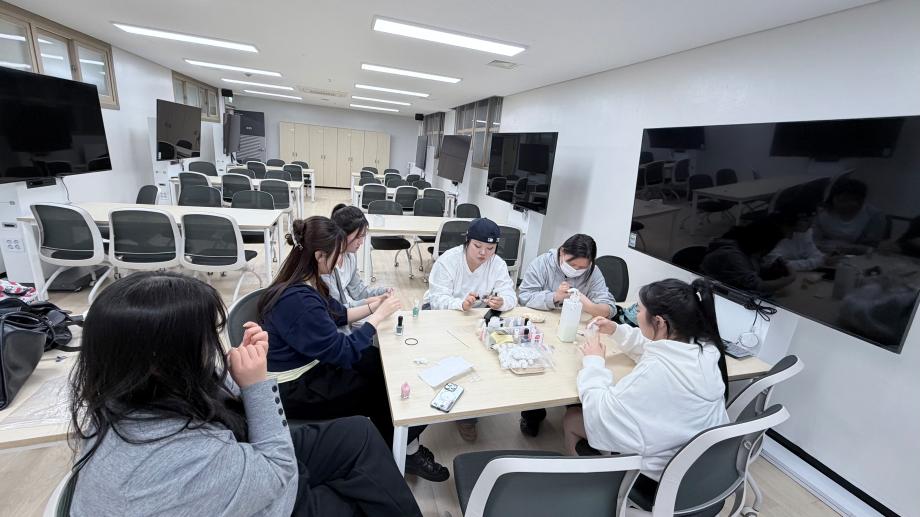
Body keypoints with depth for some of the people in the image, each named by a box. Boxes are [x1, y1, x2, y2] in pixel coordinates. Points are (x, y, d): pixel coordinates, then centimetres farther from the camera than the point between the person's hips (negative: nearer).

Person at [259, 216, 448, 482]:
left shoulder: (306, 284, -2)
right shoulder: (299, 301, -32)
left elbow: (337, 314, 13)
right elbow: (343, 351, -26)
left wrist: (374, 305, 0)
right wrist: (379, 316, -19)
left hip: (313, 364, 8)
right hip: (296, 389, -8)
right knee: (387, 390, -2)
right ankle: (405, 452, 24)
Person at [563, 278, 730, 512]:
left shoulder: (656, 370, -36)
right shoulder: (706, 348, -10)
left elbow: (600, 415, -26)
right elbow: (654, 348, 12)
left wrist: (594, 361, -14)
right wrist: (617, 331, 6)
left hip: (659, 476, -7)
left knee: (571, 419, 11)